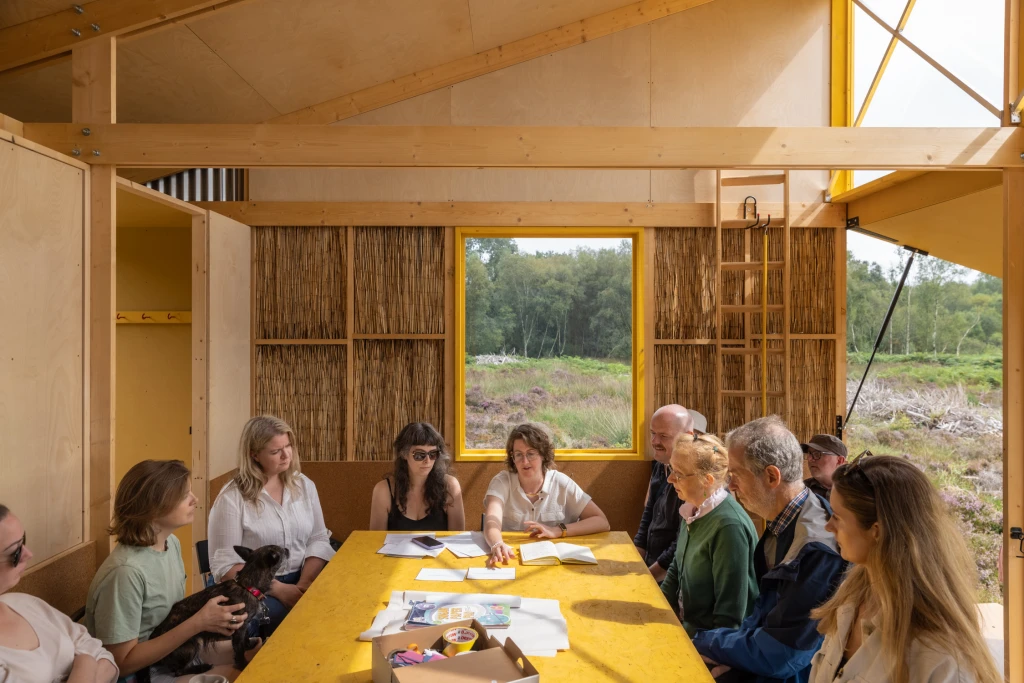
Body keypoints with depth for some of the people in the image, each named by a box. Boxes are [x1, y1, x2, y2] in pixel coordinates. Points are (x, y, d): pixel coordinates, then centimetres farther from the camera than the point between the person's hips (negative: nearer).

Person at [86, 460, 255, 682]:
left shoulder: (172, 543, -4)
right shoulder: (126, 571, -29)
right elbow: (122, 663, -24)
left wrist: (211, 618, -13)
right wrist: (199, 623, -27)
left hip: (174, 651, 8)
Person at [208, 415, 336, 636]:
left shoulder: (304, 485, 7)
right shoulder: (232, 498, -7)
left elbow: (318, 539, 4)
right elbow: (225, 564, -10)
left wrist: (304, 584, -13)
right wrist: (277, 589, -19)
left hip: (301, 579, 4)